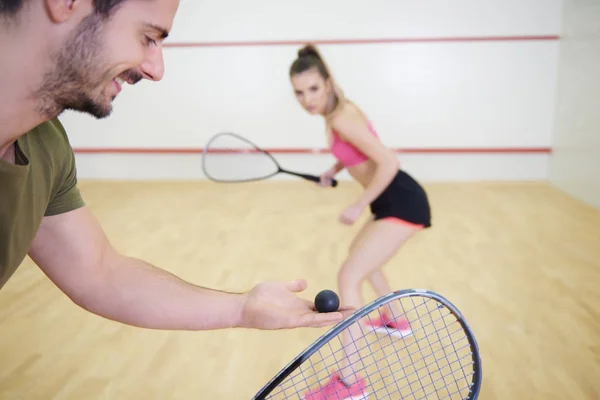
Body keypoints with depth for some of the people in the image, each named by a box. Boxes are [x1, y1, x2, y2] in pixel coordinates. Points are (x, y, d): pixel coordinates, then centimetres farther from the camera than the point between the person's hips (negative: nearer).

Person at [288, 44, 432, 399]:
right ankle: (396, 322, 49)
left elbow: (389, 162, -26)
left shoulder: (340, 119, -22)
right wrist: (334, 170, 9)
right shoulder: (335, 111, 7)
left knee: (348, 276, -15)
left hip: (401, 203, -10)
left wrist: (358, 206, -18)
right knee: (361, 257, 30)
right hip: (395, 201, 10)